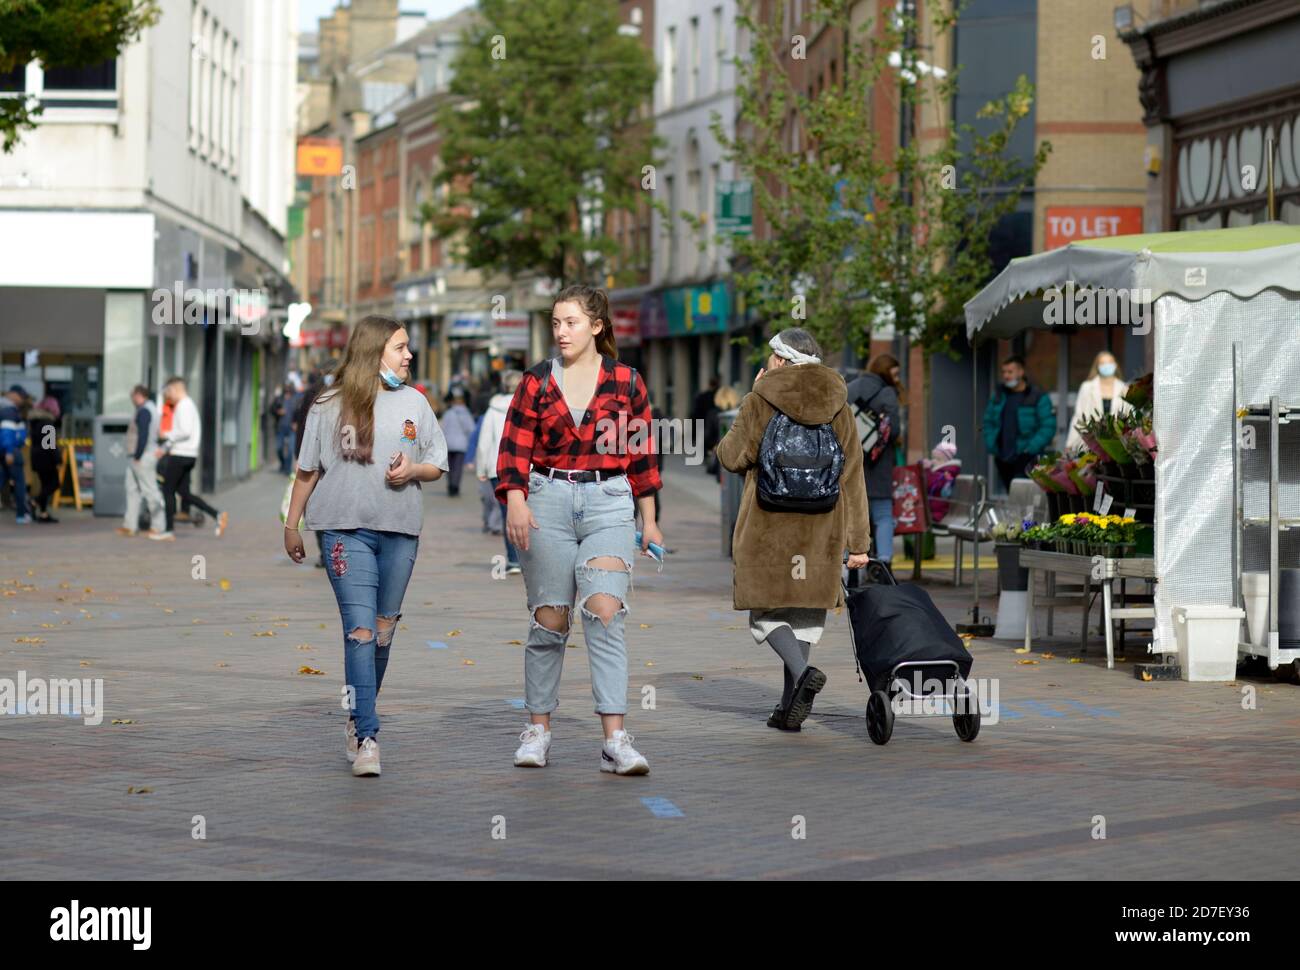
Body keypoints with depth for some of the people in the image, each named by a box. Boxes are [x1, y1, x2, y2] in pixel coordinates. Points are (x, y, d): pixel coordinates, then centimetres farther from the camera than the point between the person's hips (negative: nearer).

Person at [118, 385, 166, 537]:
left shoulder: (144, 411, -15)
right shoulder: (151, 408, 17)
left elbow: (143, 435, -23)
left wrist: (138, 456, -20)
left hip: (143, 457, -11)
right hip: (140, 458, 11)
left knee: (150, 490, -6)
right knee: (132, 490, 11)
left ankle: (158, 525, -3)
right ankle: (130, 526, 13)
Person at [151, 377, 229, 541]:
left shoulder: (184, 406, -13)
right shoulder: (189, 405, 19)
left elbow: (185, 432, -24)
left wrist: (167, 436, -9)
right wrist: (165, 448, 20)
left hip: (180, 454, -10)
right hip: (187, 455, 10)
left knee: (168, 491, -1)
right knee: (184, 492, 10)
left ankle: (169, 531, 2)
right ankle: (218, 516, 1)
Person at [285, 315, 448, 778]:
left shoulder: (414, 403, 9)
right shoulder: (330, 406, 2)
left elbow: (437, 464, 14)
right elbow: (307, 471, 9)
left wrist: (413, 469, -8)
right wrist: (291, 525, 10)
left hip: (399, 531, 3)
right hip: (346, 529, -3)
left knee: (384, 629, 10)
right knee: (360, 629, -12)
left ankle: (358, 718, 28)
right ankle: (367, 738, -16)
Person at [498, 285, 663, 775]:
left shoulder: (626, 382, 5)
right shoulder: (537, 381, 6)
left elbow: (641, 453, 10)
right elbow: (515, 448, 1)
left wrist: (649, 521, 12)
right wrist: (515, 501, -14)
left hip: (608, 503, -1)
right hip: (547, 502, 1)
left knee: (605, 611, -15)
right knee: (549, 618, 4)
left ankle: (615, 740, -18)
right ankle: (538, 729, 18)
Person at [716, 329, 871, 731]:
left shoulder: (760, 403, -7)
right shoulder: (838, 407, 4)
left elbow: (732, 456, 2)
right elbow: (852, 476, 3)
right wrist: (858, 541, 5)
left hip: (768, 522, -4)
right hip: (821, 525, 4)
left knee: (767, 609, 6)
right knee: (803, 608, 13)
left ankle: (803, 673, -20)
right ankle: (789, 706, 10)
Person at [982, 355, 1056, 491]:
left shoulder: (1038, 398, -5)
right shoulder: (998, 396, 13)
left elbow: (1048, 427, -10)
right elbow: (988, 422, 18)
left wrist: (1030, 449, -16)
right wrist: (991, 446, 5)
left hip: (1026, 459, -6)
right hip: (1002, 458, 6)